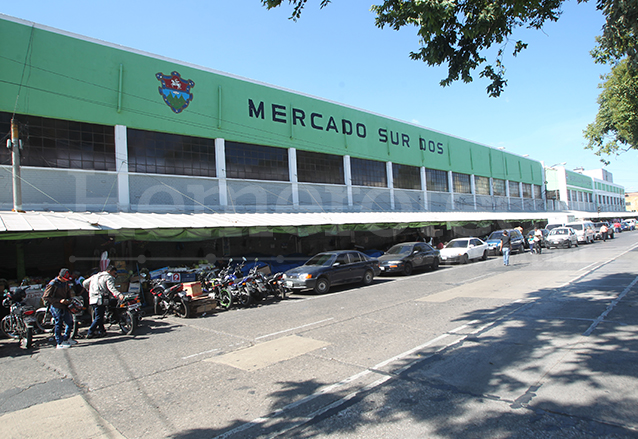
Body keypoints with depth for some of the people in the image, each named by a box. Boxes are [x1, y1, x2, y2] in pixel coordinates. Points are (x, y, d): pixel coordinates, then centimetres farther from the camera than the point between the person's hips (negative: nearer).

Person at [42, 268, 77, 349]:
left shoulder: (66, 283, 8)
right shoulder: (53, 284, -15)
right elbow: (45, 296, -16)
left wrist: (68, 300, 3)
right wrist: (59, 300, -20)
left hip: (64, 306, 7)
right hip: (56, 307, -7)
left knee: (70, 322, 13)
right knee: (58, 324, -1)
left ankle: (66, 338, 31)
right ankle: (60, 343, 8)